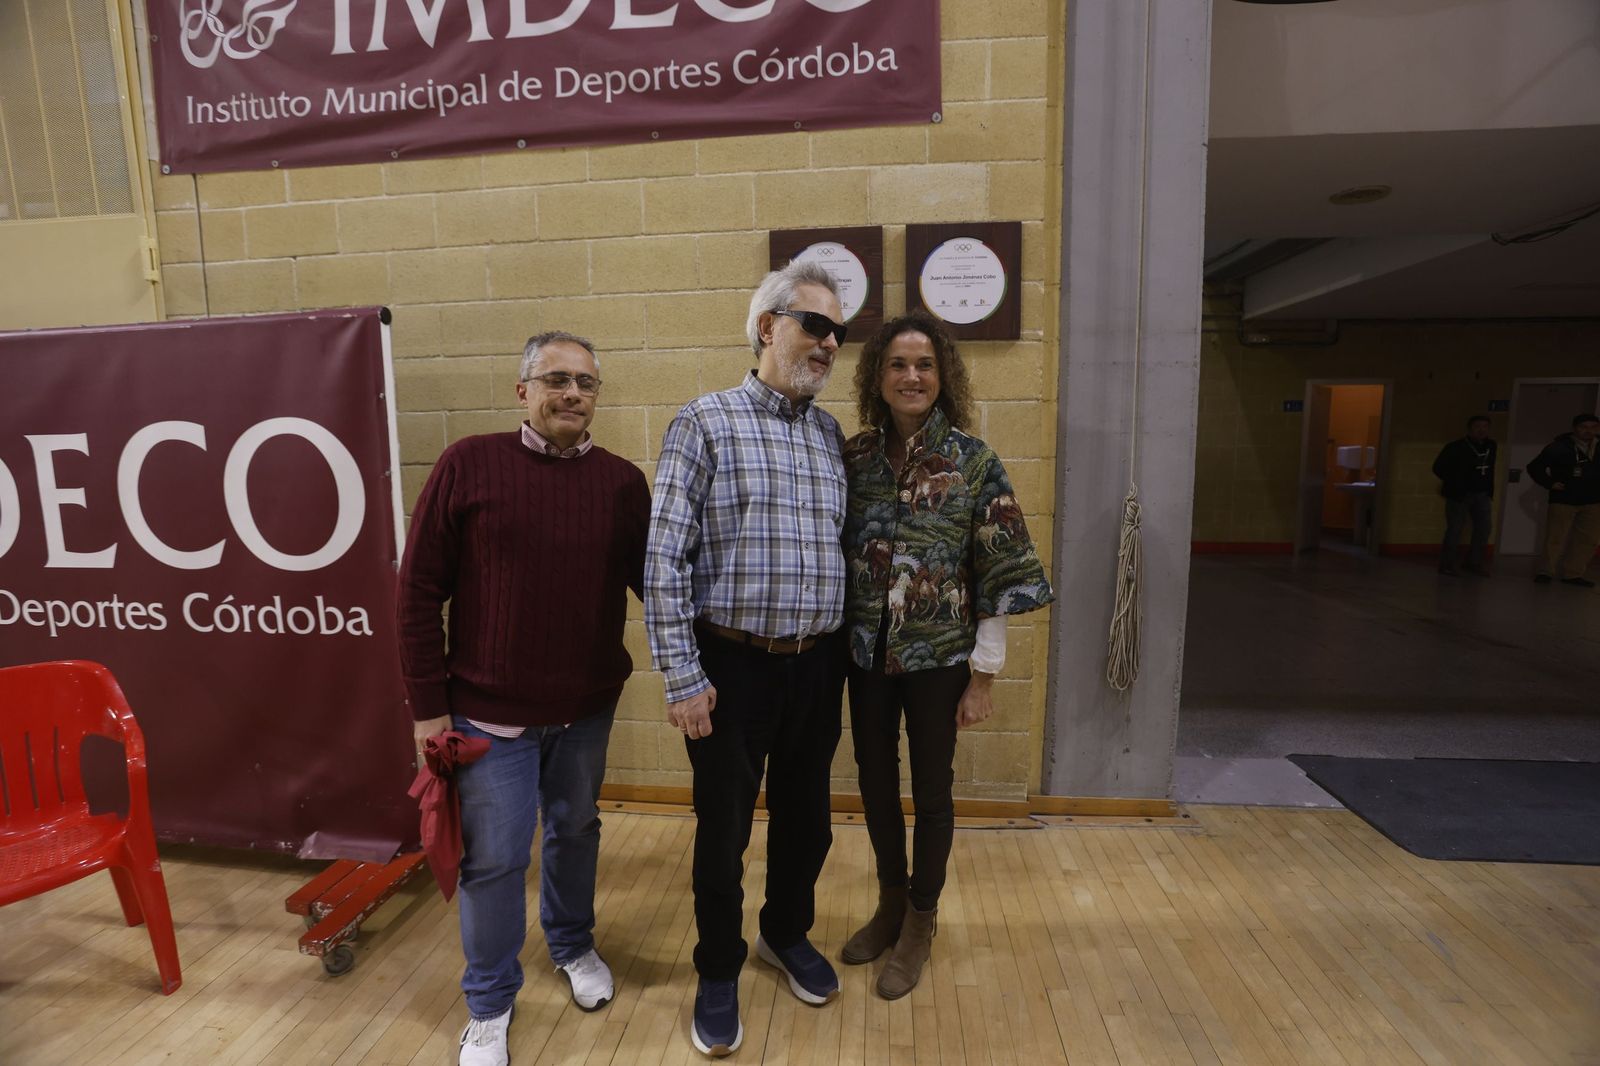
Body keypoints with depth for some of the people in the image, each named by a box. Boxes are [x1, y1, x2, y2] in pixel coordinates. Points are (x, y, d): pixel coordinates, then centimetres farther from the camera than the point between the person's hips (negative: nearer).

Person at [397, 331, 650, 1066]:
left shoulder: (623, 482, -3)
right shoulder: (468, 464, -10)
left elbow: (653, 582, 1)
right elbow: (419, 590, -7)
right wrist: (428, 703, -7)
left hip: (587, 709, 3)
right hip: (490, 712, -2)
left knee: (576, 832, 22)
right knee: (494, 858, 10)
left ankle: (573, 945, 49)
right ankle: (489, 1002, 36)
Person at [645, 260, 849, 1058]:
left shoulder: (832, 435, 7)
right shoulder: (705, 423, -9)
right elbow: (664, 559, -11)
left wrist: (843, 653, 10)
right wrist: (682, 678, -13)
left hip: (817, 664, 5)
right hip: (734, 664, -4)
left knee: (805, 816, 20)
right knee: (724, 827, 13)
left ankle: (787, 936, 47)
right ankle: (718, 973, 38)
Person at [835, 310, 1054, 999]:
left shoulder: (975, 462, -8)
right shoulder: (852, 457, 0)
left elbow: (998, 578, -7)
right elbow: (830, 558, 5)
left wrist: (984, 674, -8)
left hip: (938, 656, -3)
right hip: (865, 652, 3)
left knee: (931, 790, 13)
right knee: (875, 783, 17)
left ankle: (920, 921, 37)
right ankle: (890, 902, 42)